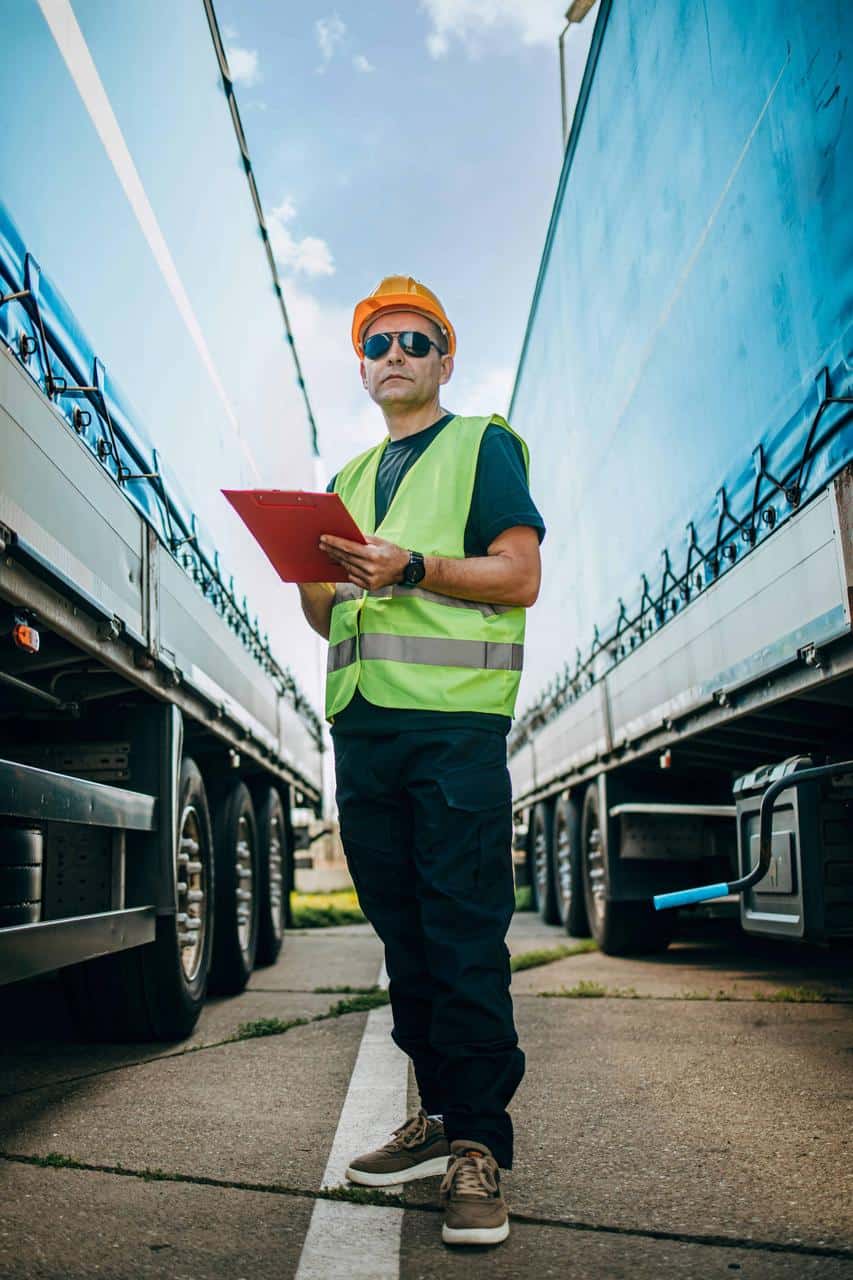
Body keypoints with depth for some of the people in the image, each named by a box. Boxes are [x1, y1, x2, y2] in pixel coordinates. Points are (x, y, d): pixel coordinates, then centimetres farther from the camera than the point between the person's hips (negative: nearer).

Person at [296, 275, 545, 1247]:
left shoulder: (482, 445, 9)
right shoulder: (348, 479, 26)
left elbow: (519, 576, -4)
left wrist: (412, 566, -17)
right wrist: (311, 577, 1)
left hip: (453, 718, -6)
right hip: (361, 723, 6)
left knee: (464, 935, -6)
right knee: (404, 935, 7)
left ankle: (478, 1145, 2)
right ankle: (442, 1118, 18)